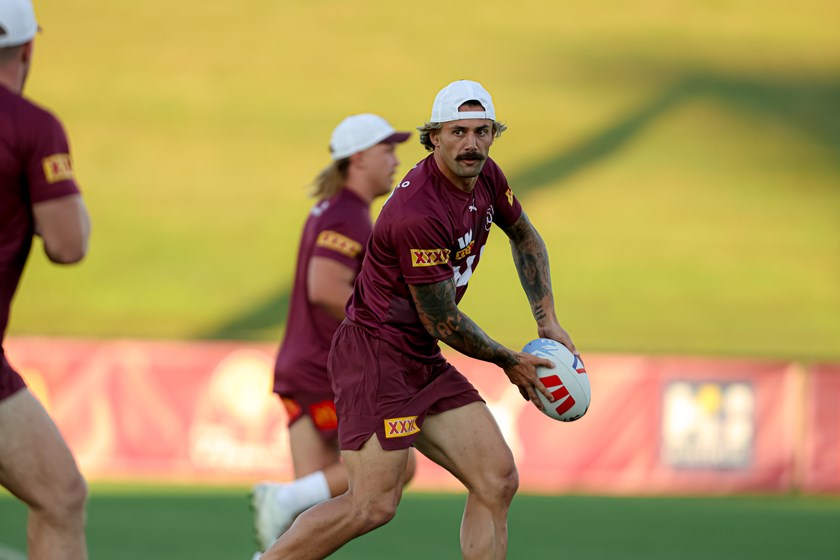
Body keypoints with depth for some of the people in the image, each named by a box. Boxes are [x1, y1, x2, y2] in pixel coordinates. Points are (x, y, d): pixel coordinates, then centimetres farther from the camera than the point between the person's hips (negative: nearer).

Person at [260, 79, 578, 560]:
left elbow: (525, 238, 26)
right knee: (373, 506, -15)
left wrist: (547, 320, 18)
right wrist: (510, 362, -1)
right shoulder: (418, 214, -24)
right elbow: (442, 322, -16)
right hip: (375, 353, -9)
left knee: (498, 480, 0)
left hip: (424, 362, 9)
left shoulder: (486, 177, 4)